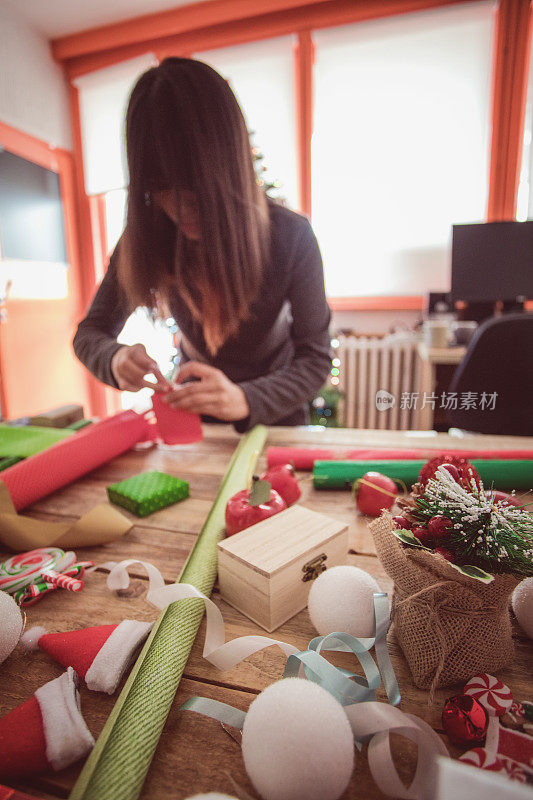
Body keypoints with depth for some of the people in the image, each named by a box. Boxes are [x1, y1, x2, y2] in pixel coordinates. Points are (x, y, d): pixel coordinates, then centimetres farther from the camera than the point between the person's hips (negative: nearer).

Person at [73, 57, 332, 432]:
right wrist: (115, 360, -31)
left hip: (273, 415, 1)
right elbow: (91, 332, -8)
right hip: (192, 416, -1)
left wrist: (246, 399, -39)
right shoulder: (146, 236, -15)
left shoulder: (291, 236, -22)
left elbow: (315, 357, -21)